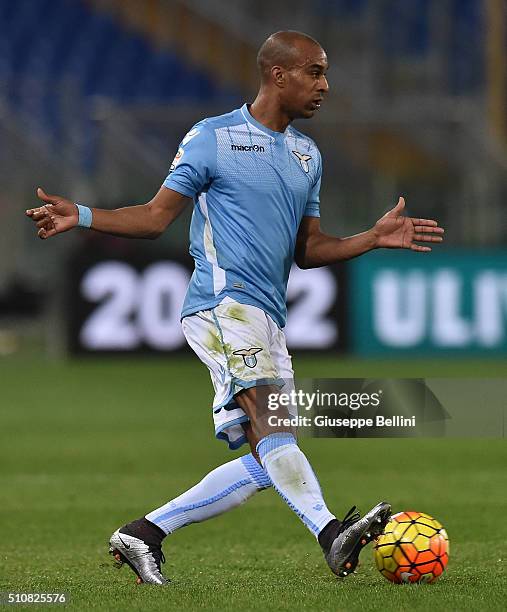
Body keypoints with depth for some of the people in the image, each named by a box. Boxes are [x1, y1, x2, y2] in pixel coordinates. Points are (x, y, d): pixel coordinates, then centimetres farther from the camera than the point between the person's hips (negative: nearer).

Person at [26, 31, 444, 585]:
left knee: (265, 465, 1)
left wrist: (375, 238, 11)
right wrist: (82, 217, -12)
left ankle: (144, 534, 8)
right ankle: (331, 533, -47)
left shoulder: (307, 155, 22)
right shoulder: (212, 137, 2)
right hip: (224, 304, -8)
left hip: (268, 320, 8)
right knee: (269, 422, -28)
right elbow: (157, 216, 3)